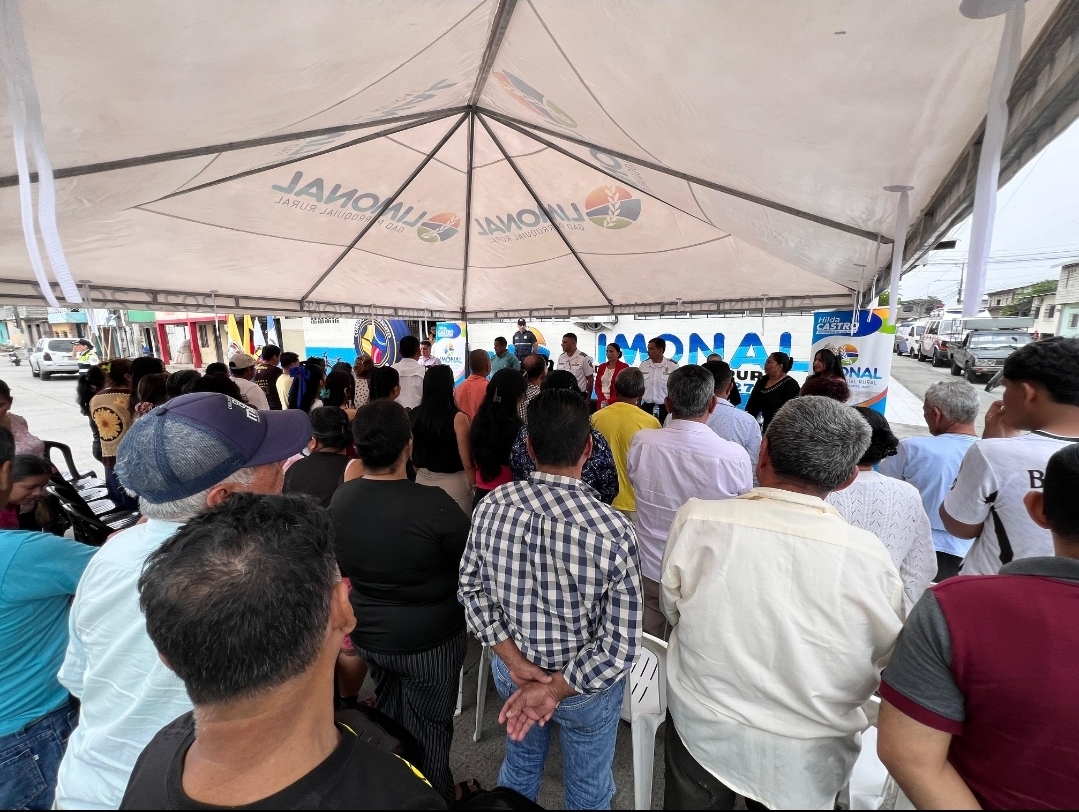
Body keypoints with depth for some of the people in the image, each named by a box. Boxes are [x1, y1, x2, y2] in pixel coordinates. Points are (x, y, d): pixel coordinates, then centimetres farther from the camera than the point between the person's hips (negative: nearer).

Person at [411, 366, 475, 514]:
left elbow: (412, 454, 7)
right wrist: (473, 486, 0)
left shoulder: (414, 415, -5)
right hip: (453, 483, -5)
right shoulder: (458, 418, -18)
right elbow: (467, 462, -15)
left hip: (422, 481, 5)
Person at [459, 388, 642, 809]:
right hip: (587, 685, -2)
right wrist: (556, 689, -15)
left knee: (520, 766, 33)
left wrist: (515, 661, -9)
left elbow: (472, 590, -9)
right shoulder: (613, 529, -29)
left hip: (510, 671, 3)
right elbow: (620, 644, -24)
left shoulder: (491, 506, -20)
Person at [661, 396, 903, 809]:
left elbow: (673, 610, -8)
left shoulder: (696, 520, -25)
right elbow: (887, 656, -4)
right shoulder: (870, 558, -23)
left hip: (701, 732, 0)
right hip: (807, 759, 1)